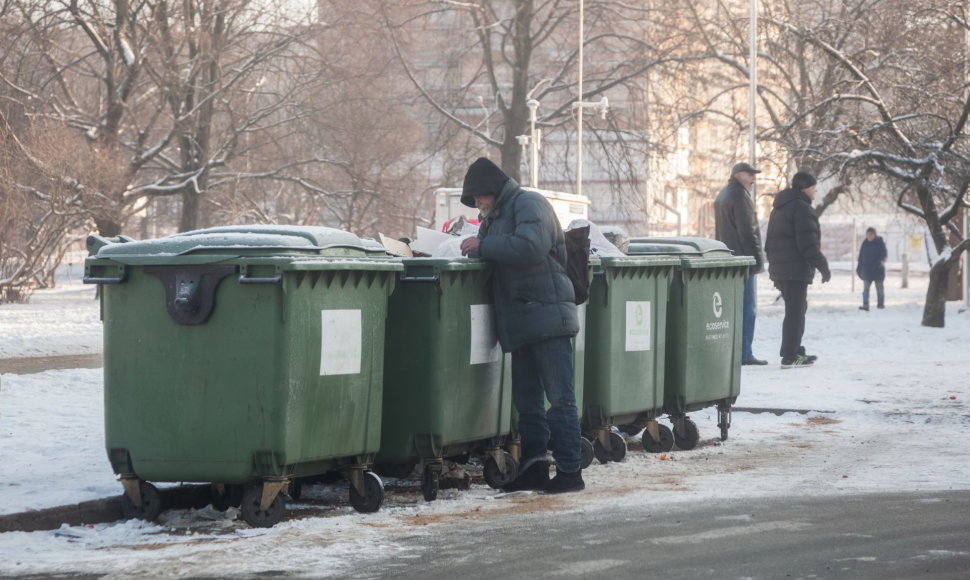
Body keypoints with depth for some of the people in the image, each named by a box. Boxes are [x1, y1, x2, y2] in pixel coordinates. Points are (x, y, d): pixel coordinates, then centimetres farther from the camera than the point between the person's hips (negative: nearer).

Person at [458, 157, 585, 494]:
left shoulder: (529, 204, -6)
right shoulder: (494, 218, 23)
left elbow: (531, 247, -22)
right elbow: (490, 259, 20)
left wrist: (484, 245, -16)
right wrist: (474, 250, 0)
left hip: (547, 314, -10)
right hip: (521, 323, 10)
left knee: (559, 396, -7)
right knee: (526, 399, 10)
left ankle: (570, 470, -6)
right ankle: (533, 467, 13)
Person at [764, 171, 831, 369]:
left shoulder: (778, 209, 20)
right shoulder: (802, 208, -12)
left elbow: (770, 242, 24)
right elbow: (808, 243, -19)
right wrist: (822, 266, -14)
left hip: (779, 269, 10)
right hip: (796, 269, -10)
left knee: (796, 310, 18)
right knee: (795, 313, -7)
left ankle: (794, 352, 22)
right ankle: (790, 356, -9)